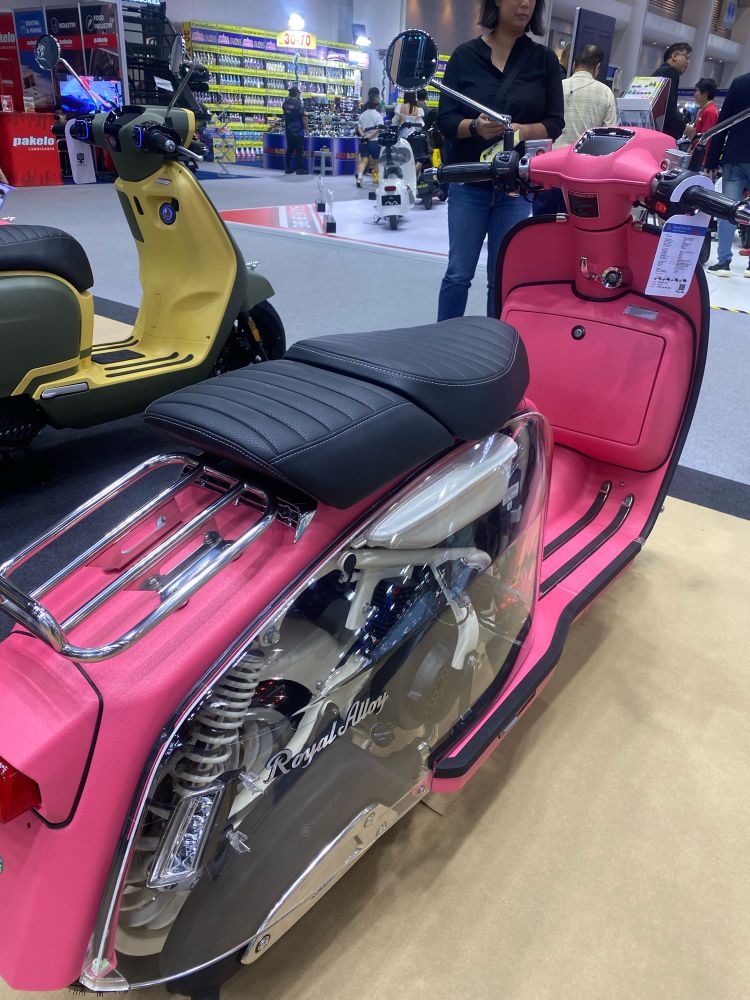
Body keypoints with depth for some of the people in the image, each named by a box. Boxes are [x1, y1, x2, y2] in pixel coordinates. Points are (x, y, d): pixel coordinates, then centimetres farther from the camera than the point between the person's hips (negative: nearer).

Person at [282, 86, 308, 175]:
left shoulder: (285, 103, 6)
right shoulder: (298, 103, -14)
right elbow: (304, 117, -14)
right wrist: (306, 128, -6)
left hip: (288, 129, 7)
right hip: (298, 130, -7)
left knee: (289, 148, 11)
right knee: (300, 150, -1)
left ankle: (288, 168, 12)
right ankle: (300, 168, -1)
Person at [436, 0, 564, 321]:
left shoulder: (544, 59, 7)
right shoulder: (465, 55, 4)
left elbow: (555, 123, 4)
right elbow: (445, 119, 0)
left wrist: (523, 131, -16)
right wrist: (475, 127, -20)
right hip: (468, 182, -1)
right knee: (459, 273, 0)